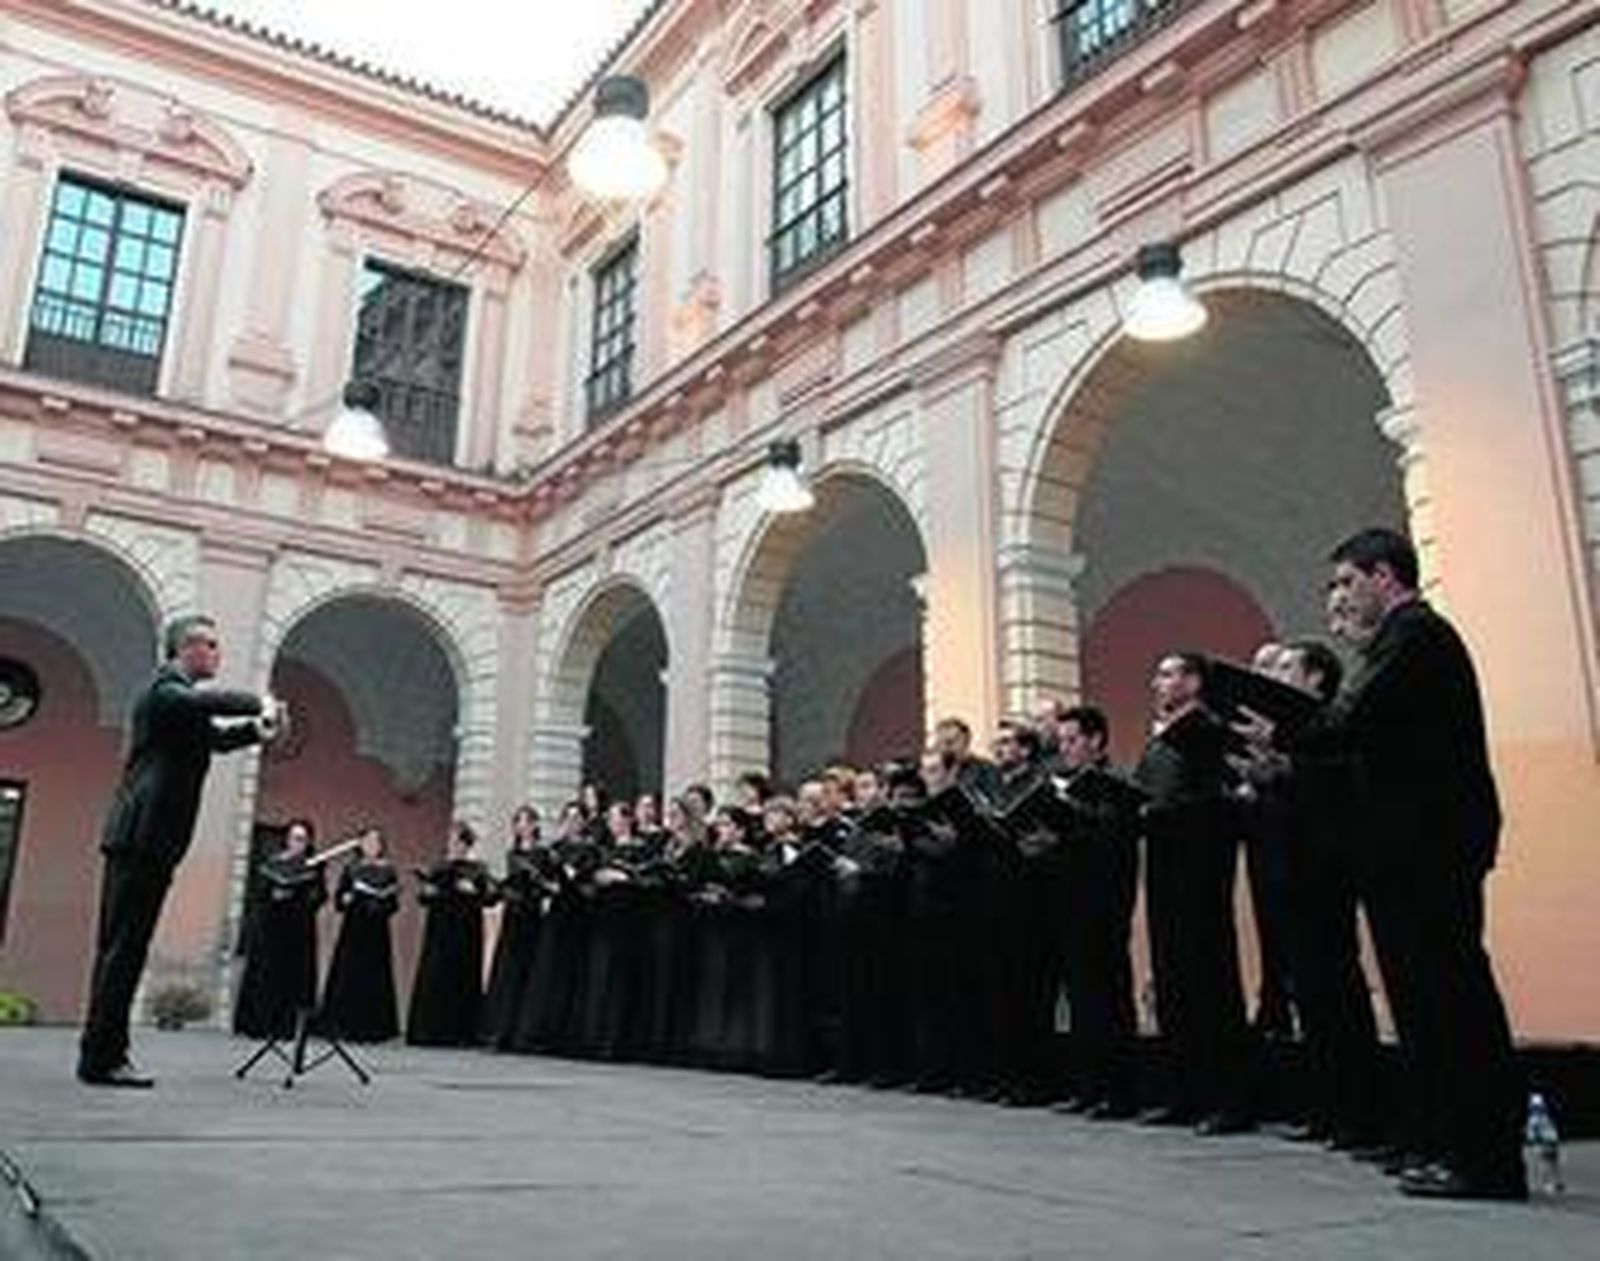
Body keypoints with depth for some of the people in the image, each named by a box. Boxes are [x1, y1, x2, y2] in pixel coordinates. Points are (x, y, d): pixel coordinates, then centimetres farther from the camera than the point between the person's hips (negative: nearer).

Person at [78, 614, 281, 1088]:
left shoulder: (183, 700, 22)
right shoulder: (164, 689, -8)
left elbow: (217, 737, 30)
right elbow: (204, 702, -30)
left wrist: (259, 728, 11)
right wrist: (259, 704, -18)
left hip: (144, 839, 10)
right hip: (142, 835, -10)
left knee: (120, 947, 11)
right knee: (124, 947, -8)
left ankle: (102, 1053, 17)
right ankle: (102, 1057, -5)